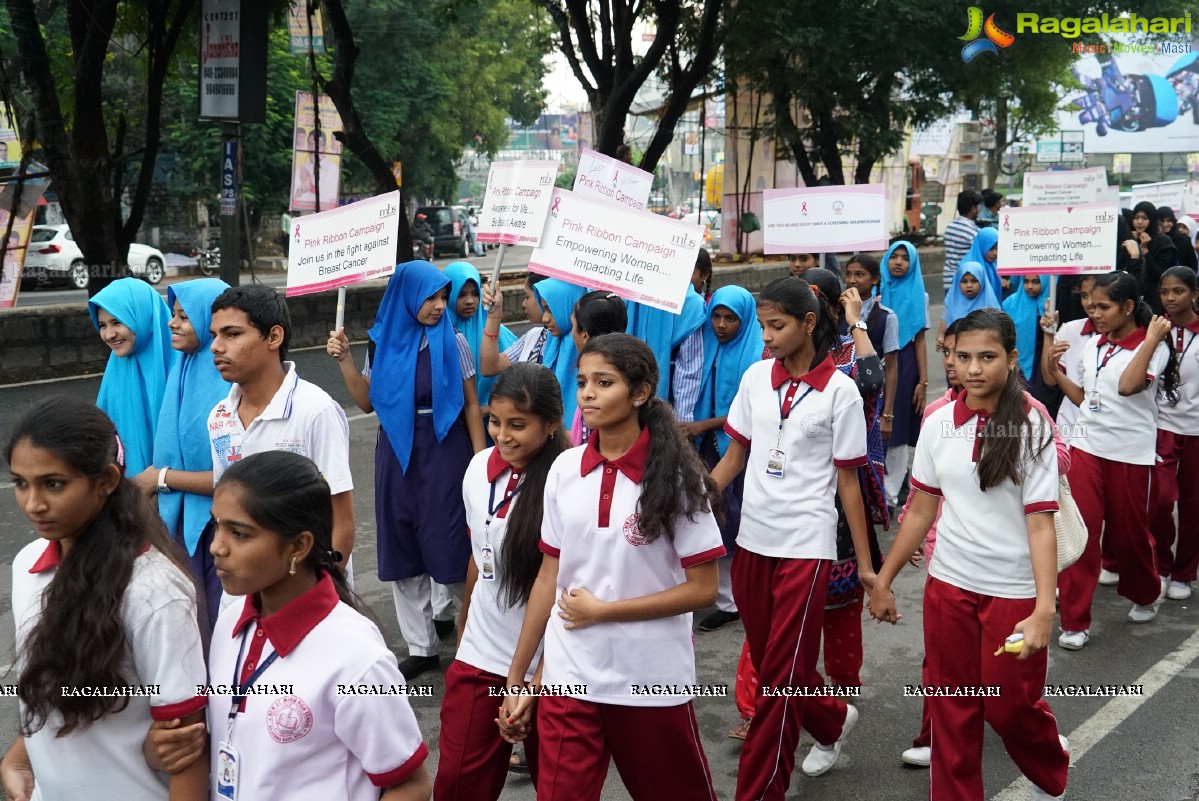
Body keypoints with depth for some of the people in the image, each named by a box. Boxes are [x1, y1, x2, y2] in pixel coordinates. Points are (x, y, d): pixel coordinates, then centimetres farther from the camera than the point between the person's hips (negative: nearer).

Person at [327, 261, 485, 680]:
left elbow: (471, 405, -1)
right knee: (403, 553, 8)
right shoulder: (384, 341, 3)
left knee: (451, 550, -5)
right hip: (397, 457, 4)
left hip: (445, 454, -4)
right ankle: (422, 647, 19)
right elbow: (367, 402, 8)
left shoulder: (453, 342, -4)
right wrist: (344, 360, -3)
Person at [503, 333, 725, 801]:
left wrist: (602, 610, -14)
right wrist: (516, 677, 7)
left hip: (651, 682, -3)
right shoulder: (564, 470, 1)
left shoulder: (675, 476, -11)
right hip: (568, 677, 3)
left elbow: (701, 589, -11)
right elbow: (548, 578, 6)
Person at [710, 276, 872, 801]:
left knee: (780, 675, -4)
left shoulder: (839, 390, -7)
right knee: (767, 663, 15)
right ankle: (832, 720, 43)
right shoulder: (755, 377, 4)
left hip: (807, 544, -5)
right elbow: (735, 455, 10)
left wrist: (865, 563, -2)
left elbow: (847, 480, -3)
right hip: (753, 539, 5)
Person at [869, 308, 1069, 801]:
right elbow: (921, 510, 6)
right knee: (953, 711, 12)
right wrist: (882, 580, 8)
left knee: (1010, 707, 11)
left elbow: (1040, 523, -16)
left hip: (1013, 592, -3)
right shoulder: (939, 423, -2)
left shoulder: (1031, 427, -14)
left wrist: (1044, 610, -24)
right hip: (948, 586, 3)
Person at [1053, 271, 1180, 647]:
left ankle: (1145, 595, 41)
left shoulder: (1153, 347, -11)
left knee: (1129, 532, 12)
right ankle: (1074, 621, 3)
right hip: (1086, 449, 4)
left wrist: (1152, 338, -26)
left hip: (1130, 456, -4)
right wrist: (1056, 371, 6)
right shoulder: (1093, 345, 7)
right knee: (1080, 533, -3)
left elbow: (1128, 385, -30)